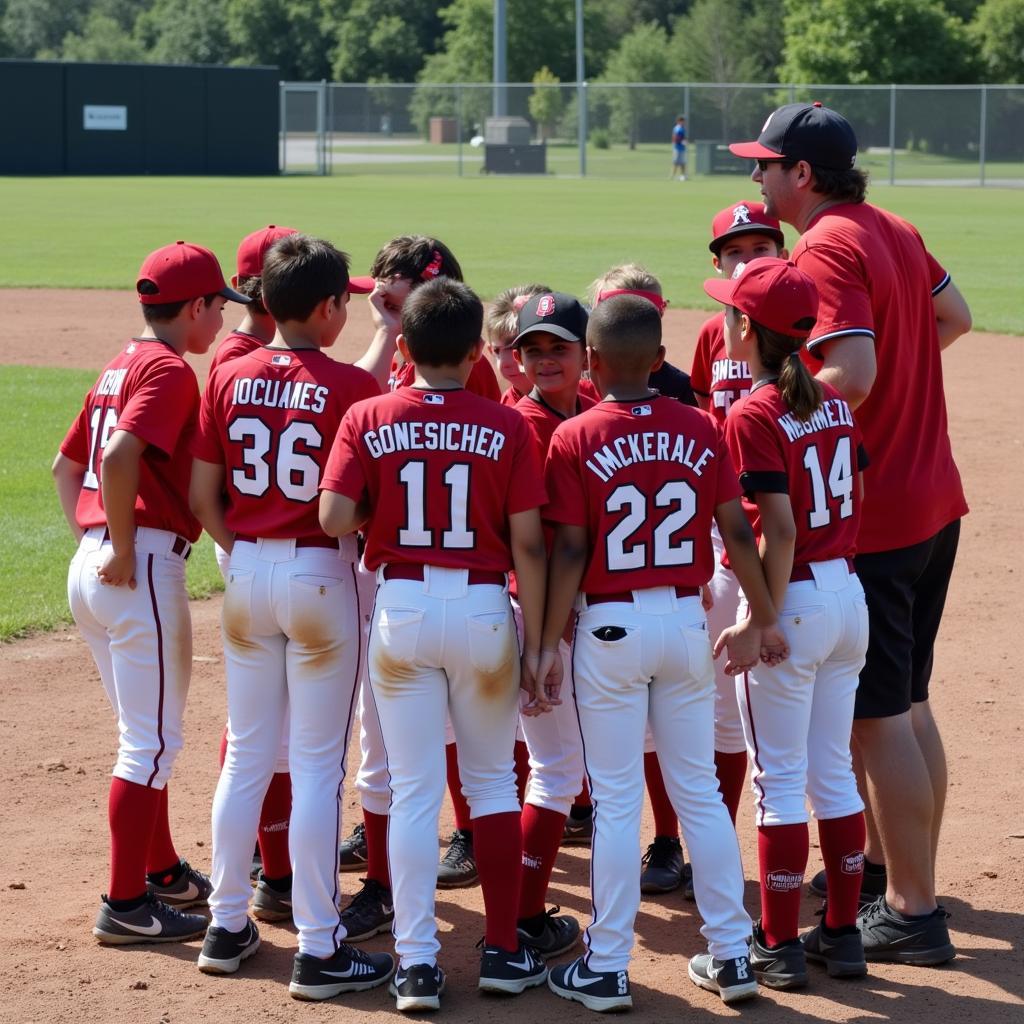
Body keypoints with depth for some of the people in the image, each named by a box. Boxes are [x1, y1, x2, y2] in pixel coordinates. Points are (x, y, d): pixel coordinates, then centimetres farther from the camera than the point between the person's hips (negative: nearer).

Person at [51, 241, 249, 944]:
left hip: (89, 566, 9)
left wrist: (93, 539, 16)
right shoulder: (170, 370, -11)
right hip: (145, 567, -9)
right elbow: (119, 457, -26)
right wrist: (123, 549, -18)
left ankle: (163, 873, 31)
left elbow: (67, 464, 24)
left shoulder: (120, 367, 17)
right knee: (153, 742, -3)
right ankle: (126, 905, 0)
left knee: (147, 734, 20)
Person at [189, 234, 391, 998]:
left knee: (247, 755, 15)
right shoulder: (351, 385, -12)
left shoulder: (229, 378, 2)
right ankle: (319, 950, 5)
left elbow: (203, 495, 5)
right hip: (321, 576, -5)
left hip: (247, 571, 5)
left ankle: (228, 927, 22)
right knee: (318, 766, 1)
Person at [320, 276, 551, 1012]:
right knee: (493, 781, 15)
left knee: (413, 790, 7)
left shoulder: (368, 419, -3)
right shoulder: (506, 426, -5)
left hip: (400, 608, 0)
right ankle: (504, 952, 19)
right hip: (483, 610, 0)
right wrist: (535, 645, 0)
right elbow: (528, 545, -6)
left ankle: (418, 963, 5)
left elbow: (334, 518, -12)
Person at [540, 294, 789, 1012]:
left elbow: (570, 551, -11)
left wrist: (551, 642, -4)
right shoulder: (702, 429, 0)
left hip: (609, 625, -3)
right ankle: (732, 956, 17)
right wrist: (763, 619, 10)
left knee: (616, 800, 3)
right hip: (686, 620, 3)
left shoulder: (575, 438, -9)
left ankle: (607, 967, 9)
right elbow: (738, 532, 0)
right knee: (700, 791, 13)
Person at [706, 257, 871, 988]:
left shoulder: (753, 417, -14)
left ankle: (780, 946, 9)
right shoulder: (834, 404, 7)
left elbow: (780, 531, -19)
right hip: (849, 594, 7)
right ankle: (844, 934, 21)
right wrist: (839, 568, 12)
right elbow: (858, 502, 7)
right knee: (834, 771, 15)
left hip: (793, 598, -7)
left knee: (780, 781, 2)